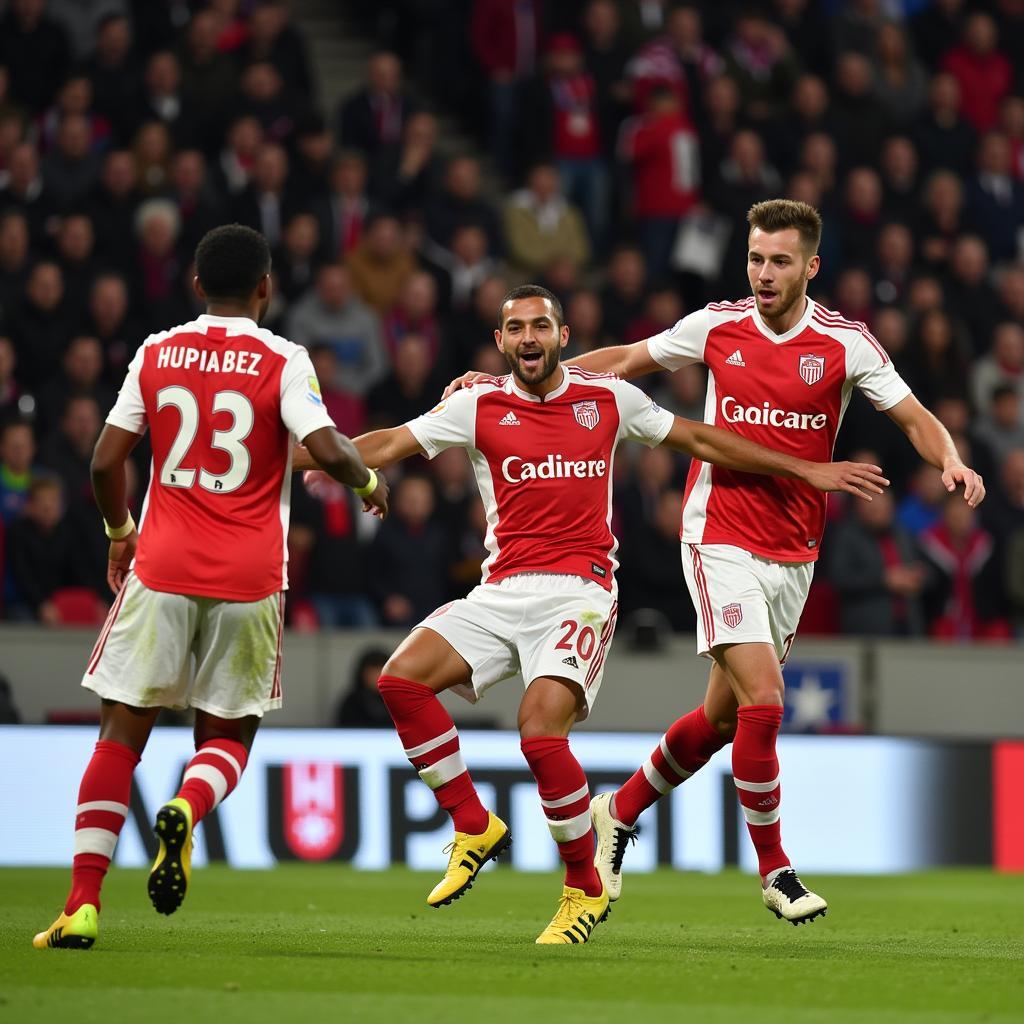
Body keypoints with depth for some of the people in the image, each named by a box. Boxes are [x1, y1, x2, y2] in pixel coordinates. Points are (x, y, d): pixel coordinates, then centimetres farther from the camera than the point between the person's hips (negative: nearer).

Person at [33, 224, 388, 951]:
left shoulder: (156, 354, 6)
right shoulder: (282, 362, -2)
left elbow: (106, 461, 5)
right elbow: (325, 448, -14)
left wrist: (120, 531, 23)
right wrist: (369, 481, 7)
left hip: (161, 569, 1)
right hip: (249, 579, -1)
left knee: (122, 732, 5)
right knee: (228, 735, 14)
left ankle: (82, 905, -6)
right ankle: (187, 810, -22)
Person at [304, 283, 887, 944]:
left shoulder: (608, 398, 6)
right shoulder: (480, 406, 7)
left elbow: (700, 441, 16)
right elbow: (390, 445, 4)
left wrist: (808, 471, 19)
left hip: (580, 592, -3)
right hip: (501, 592, 3)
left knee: (541, 731, -24)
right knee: (401, 679, -17)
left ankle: (586, 890, -5)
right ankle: (475, 829, 0)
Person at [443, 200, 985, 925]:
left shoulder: (846, 342, -3)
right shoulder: (717, 327, -2)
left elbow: (915, 418, 0)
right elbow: (626, 361, 13)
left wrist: (951, 460, -23)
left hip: (794, 554, 2)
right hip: (722, 541, -2)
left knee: (724, 714, 10)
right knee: (762, 701, -16)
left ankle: (622, 810, 34)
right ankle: (774, 868, -2)